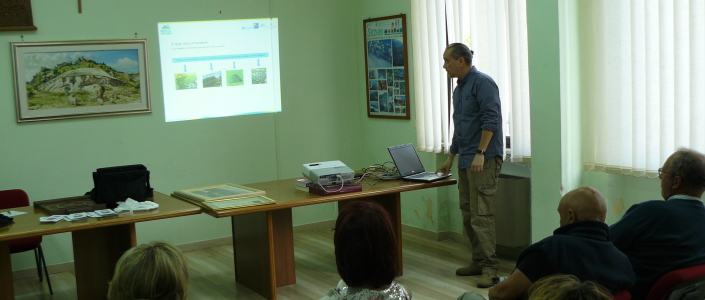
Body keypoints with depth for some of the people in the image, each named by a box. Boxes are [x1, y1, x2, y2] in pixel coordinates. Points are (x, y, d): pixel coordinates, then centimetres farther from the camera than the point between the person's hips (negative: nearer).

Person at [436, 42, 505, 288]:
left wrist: (480, 154, -24)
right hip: (465, 161, 10)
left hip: (484, 159, -10)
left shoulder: (482, 83, -9)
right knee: (468, 214, 10)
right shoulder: (458, 90, 19)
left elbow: (490, 120, -18)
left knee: (481, 215, -11)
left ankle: (490, 268, -7)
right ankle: (478, 261, 18)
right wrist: (451, 158, 30)